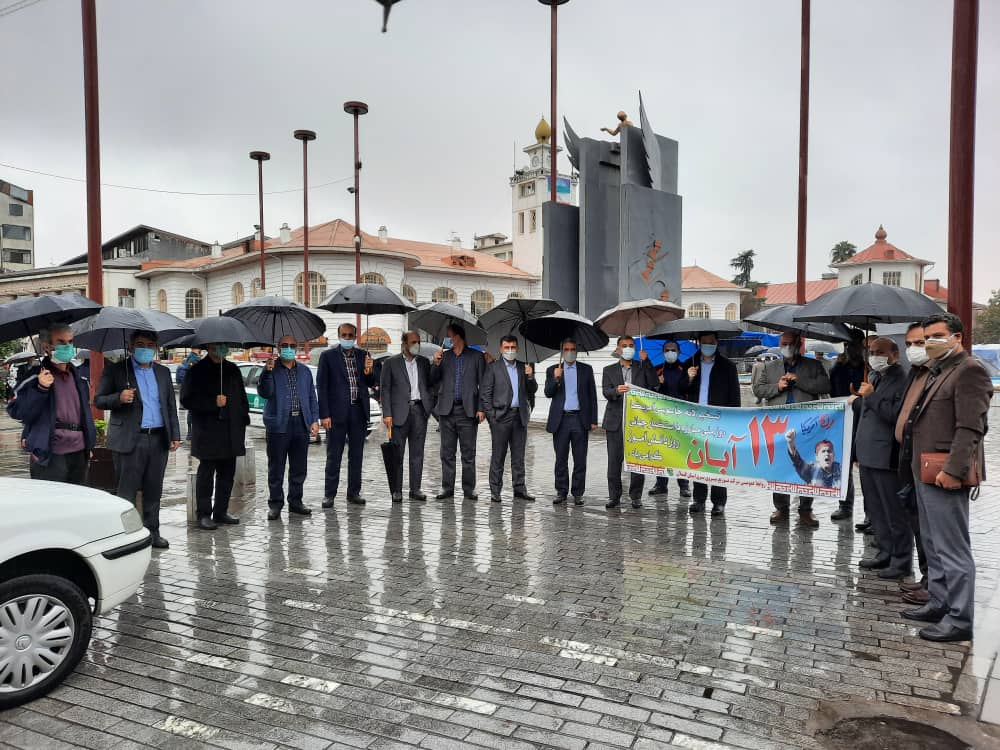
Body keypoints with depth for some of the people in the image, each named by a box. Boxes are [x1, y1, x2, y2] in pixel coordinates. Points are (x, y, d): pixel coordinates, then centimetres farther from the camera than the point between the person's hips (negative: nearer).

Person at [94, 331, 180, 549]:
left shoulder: (163, 372, 15)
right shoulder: (115, 370, 3)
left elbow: (171, 406, 17)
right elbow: (98, 400, 1)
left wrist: (175, 435, 10)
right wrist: (119, 398, -19)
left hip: (158, 439, 4)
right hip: (130, 439, -4)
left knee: (153, 490, 10)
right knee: (127, 491, -2)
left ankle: (152, 532, 18)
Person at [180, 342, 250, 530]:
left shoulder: (233, 370, 14)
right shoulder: (197, 371, -3)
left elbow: (242, 397, 20)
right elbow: (186, 400, -7)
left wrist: (243, 422, 13)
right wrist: (213, 403, -17)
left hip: (231, 434, 6)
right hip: (208, 434, -5)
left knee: (227, 474, 10)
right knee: (206, 474, -1)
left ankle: (221, 511, 20)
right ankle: (204, 515, 6)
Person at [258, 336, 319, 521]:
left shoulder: (305, 371, 14)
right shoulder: (271, 369, 1)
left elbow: (312, 397, 16)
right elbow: (264, 393, -12)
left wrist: (314, 420, 6)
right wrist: (267, 372, -27)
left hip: (301, 425, 4)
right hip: (279, 425, -4)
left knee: (299, 468, 10)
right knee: (276, 469, 2)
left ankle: (295, 502, 22)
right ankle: (275, 504, 12)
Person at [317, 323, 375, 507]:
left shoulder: (363, 355, 10)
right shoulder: (328, 356, -1)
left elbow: (371, 384, 12)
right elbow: (321, 386, -3)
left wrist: (369, 371, -11)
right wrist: (324, 414, -10)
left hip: (359, 412, 4)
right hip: (337, 412, -4)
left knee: (356, 455, 10)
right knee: (333, 456, 1)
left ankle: (354, 492, 19)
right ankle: (329, 494, 9)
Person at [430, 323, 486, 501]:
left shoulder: (475, 356, 5)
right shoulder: (443, 356, 11)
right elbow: (434, 382, 9)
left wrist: (481, 408, -6)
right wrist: (436, 364, -7)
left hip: (468, 410, -2)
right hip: (447, 409, 2)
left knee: (468, 453, 2)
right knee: (447, 452, 6)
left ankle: (469, 489, 9)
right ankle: (447, 488, 13)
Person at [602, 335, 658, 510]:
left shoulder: (642, 367, 12)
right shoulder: (609, 370, 12)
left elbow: (653, 385, -4)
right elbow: (606, 392, -3)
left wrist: (646, 361, -7)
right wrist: (616, 391, -25)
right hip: (616, 421, 0)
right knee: (614, 460, 2)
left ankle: (636, 496, 12)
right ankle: (614, 496, 12)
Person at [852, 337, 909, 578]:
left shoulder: (902, 382, -12)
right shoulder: (875, 379, 17)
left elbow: (896, 415, -24)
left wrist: (871, 397, -17)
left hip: (887, 458, -9)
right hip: (868, 456, 9)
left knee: (895, 512, -1)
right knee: (875, 511, 16)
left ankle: (901, 562, 8)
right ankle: (885, 553, 27)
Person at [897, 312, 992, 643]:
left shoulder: (969, 370, -11)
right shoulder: (937, 371, 19)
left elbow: (971, 428, -19)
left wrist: (953, 470, -24)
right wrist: (916, 465, 16)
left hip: (944, 476, -10)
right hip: (925, 474, 10)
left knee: (952, 550, -3)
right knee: (933, 546, 18)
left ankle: (959, 619, 5)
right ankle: (939, 604, 29)